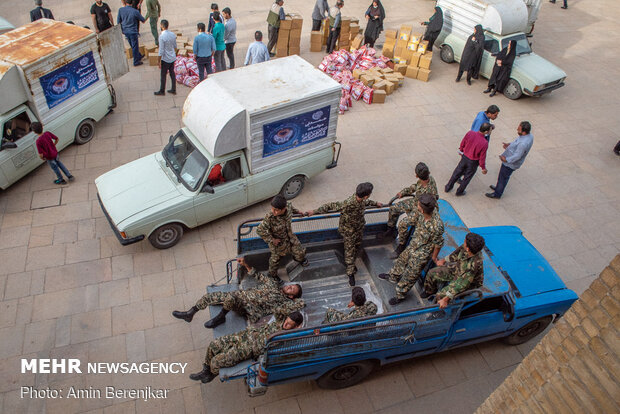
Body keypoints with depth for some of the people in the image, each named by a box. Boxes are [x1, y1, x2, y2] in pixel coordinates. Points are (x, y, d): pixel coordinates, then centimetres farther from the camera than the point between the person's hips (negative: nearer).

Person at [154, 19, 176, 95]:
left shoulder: (162, 36, -21)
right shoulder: (173, 34, -2)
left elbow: (161, 51, -19)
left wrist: (159, 61, -12)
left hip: (165, 59, -6)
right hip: (173, 58, 7)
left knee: (163, 75, 6)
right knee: (172, 73, 16)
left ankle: (162, 91, 18)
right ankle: (173, 90, 24)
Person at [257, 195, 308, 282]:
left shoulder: (288, 206, -25)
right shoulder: (269, 218, -41)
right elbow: (260, 230, -34)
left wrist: (297, 211, 16)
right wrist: (272, 240, -26)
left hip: (290, 236, 5)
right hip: (278, 241, -5)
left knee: (300, 252, 20)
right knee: (275, 258, 20)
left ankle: (299, 258, 60)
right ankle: (273, 274, 51)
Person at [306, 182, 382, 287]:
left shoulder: (361, 200, -19)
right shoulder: (348, 204, -41)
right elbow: (331, 206, -32)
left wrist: (375, 203, 28)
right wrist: (314, 211, -27)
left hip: (359, 228, 7)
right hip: (349, 231, -7)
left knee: (357, 247, 24)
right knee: (349, 251, 7)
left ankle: (351, 263, 50)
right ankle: (350, 273, 25)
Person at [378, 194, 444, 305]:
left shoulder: (436, 226, -40)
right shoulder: (422, 213, -21)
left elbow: (438, 244, -22)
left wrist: (434, 257, -7)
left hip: (422, 254, -7)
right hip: (413, 245, 7)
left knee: (410, 275, 12)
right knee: (402, 259, 30)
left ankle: (401, 295, 37)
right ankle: (393, 277, 59)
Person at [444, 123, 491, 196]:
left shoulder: (470, 133, -21)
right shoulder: (485, 143, -31)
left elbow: (462, 144, -4)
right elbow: (482, 157, -19)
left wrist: (461, 151, 18)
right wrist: (483, 168, -2)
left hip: (464, 157, 4)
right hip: (473, 162, -3)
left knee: (457, 173, 23)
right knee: (467, 177, 20)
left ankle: (448, 187, 38)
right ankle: (459, 191, 39)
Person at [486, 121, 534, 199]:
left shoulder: (524, 143, -38)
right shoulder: (529, 134, -9)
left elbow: (517, 156, -30)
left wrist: (506, 160, -19)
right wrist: (509, 144, 6)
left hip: (510, 163, -9)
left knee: (503, 177, 12)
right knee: (502, 175, 28)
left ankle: (497, 194, 32)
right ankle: (498, 187, 50)